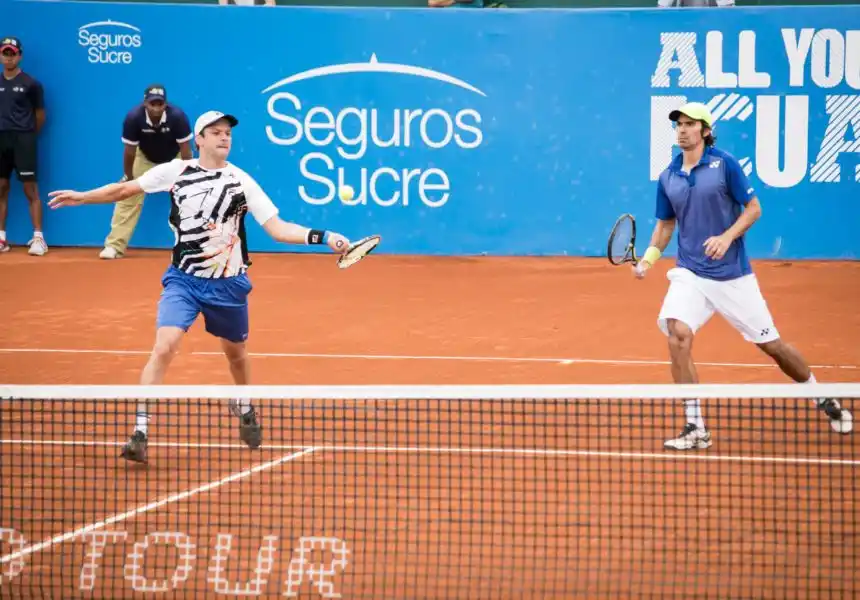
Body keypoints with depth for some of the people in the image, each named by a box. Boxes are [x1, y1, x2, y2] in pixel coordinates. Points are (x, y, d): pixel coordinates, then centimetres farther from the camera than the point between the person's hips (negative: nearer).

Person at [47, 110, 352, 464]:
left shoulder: (241, 182, -5)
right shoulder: (175, 171, -3)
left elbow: (278, 228, -9)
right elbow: (125, 189, 9)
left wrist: (323, 237, -21)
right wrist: (82, 197, 5)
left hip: (227, 285, 1)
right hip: (183, 279, -1)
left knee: (235, 353, 19)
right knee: (164, 348, -19)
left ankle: (244, 410, 51)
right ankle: (139, 434, -18)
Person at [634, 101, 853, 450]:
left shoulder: (725, 164, -7)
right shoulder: (668, 177, 6)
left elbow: (753, 208, -5)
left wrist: (727, 237, -20)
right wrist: (649, 256, 1)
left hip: (732, 274, -3)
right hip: (690, 274, 3)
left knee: (770, 343, 4)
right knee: (678, 333, -22)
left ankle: (823, 400, 30)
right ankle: (695, 428, -14)